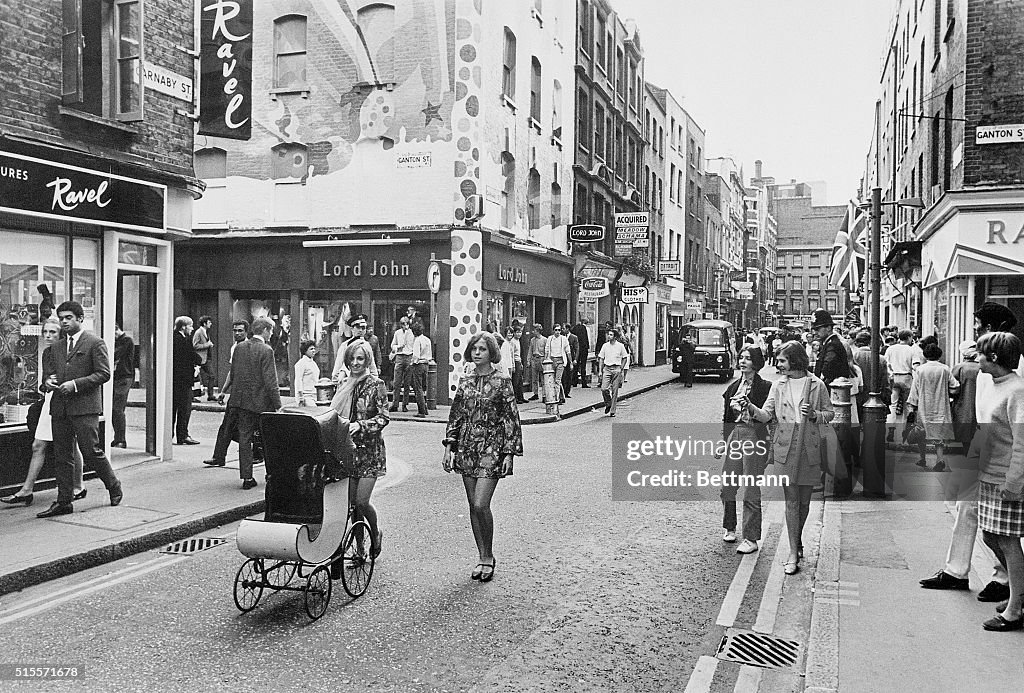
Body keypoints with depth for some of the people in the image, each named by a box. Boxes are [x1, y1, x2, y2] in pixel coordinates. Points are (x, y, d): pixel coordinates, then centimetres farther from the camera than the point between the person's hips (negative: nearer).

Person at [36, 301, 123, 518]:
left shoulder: (95, 343, -2)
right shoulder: (56, 348, 18)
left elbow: (103, 373, -8)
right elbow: (48, 374, 23)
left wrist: (75, 384, -16)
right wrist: (48, 382, -1)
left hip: (85, 406, -6)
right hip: (59, 408, 6)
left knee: (91, 452, -6)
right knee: (62, 456, 6)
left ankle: (114, 486, 16)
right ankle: (64, 502, 12)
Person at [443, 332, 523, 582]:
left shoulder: (501, 382, -4)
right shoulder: (465, 380, 9)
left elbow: (511, 419, -4)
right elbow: (455, 415, 13)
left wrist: (509, 453, -9)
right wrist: (449, 447, 7)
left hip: (491, 448, -5)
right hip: (467, 448, 5)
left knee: (481, 505, -12)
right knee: (473, 506, 8)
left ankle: (489, 557, 8)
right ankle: (482, 559, 20)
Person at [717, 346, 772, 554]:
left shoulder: (764, 387, -6)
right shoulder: (734, 386, 12)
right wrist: (722, 442, 15)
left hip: (755, 437, -6)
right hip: (734, 435, 6)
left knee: (751, 490, -1)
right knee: (727, 487, 8)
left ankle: (751, 539, 6)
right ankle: (729, 528, 28)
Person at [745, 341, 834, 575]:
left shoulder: (816, 384, 1)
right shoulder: (778, 386, 6)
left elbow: (829, 413, 8)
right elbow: (766, 415, -1)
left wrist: (814, 414, -12)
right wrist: (751, 407, -19)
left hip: (809, 448, 0)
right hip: (785, 447, 1)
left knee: (804, 500, 10)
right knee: (791, 500, -1)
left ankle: (798, 540, 34)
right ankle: (793, 553, 4)